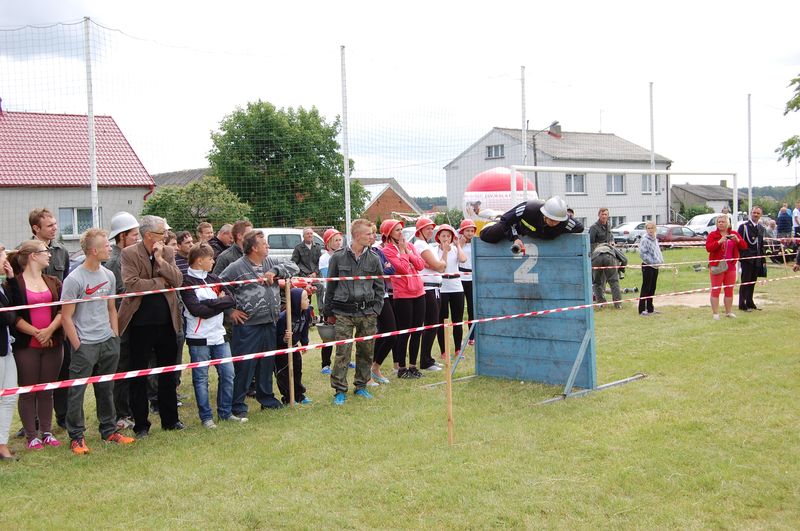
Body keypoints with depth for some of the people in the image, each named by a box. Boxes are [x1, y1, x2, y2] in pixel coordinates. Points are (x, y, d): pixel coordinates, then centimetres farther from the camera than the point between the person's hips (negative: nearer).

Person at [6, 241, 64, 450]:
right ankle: (31, 436, 10)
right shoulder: (14, 283, -3)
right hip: (26, 346, -4)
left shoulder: (53, 282, 11)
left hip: (52, 344, 4)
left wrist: (50, 330, -12)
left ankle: (47, 432, 17)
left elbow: (62, 309, 3)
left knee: (47, 391, 9)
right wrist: (36, 333, -14)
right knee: (28, 392, 3)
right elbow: (13, 315, -9)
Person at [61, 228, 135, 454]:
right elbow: (66, 317, -11)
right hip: (85, 345, -6)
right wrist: (77, 346, -11)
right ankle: (76, 436, 10)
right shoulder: (74, 280, -13)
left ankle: (109, 430, 25)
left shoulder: (108, 276, 7)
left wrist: (115, 336, 10)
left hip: (108, 342, 6)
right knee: (77, 392, 0)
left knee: (106, 389, 14)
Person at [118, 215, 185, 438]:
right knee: (139, 374, 5)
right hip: (141, 321, -4)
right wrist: (159, 282, -11)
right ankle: (141, 424, 15)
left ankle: (170, 419, 25)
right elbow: (131, 284, -19)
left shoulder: (168, 252, 5)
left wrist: (160, 260, -14)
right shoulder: (129, 253, -8)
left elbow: (178, 280, -5)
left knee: (168, 371, 13)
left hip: (166, 320, 4)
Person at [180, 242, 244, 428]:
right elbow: (196, 309, -19)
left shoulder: (213, 278, 12)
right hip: (199, 338, -6)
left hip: (219, 334, 6)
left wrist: (209, 303, -12)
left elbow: (231, 299, 1)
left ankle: (225, 412, 21)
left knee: (228, 374, 8)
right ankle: (206, 417, 13)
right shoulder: (187, 281, -8)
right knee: (201, 378, 2)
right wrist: (219, 303, -10)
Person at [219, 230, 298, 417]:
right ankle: (238, 406, 8)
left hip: (269, 324, 6)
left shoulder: (270, 263, 11)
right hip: (247, 326, -6)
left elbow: (293, 267, 10)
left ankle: (267, 399, 31)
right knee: (244, 367, -2)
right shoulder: (237, 268, -7)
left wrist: (275, 271, -6)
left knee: (268, 364, 17)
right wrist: (230, 310, -7)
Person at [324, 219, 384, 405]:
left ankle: (361, 386, 24)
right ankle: (340, 390, 4)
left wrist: (376, 310, 1)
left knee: (366, 351, 8)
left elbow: (379, 287, 11)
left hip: (367, 313, 3)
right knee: (342, 352, -5)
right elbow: (330, 285, 6)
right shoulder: (338, 257, 0)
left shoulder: (373, 259, 6)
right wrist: (328, 312, 6)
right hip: (343, 313, -3)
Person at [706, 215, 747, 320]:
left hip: (731, 266, 4)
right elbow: (708, 248, -15)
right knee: (715, 290, -5)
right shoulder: (712, 234, -2)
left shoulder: (734, 234, 10)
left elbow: (744, 246, 5)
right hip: (717, 266, -4)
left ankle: (729, 311, 21)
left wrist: (737, 240, -13)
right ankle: (715, 313, -3)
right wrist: (719, 241, -26)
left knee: (729, 290, 11)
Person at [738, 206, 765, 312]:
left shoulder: (761, 228, 14)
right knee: (745, 281, -3)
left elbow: (762, 245, 17)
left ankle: (749, 302, 20)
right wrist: (740, 256, -13)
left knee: (752, 282, 11)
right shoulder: (743, 226, -5)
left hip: (757, 259, 6)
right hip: (746, 258, -6)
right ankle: (742, 304, 1)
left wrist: (763, 260, 13)